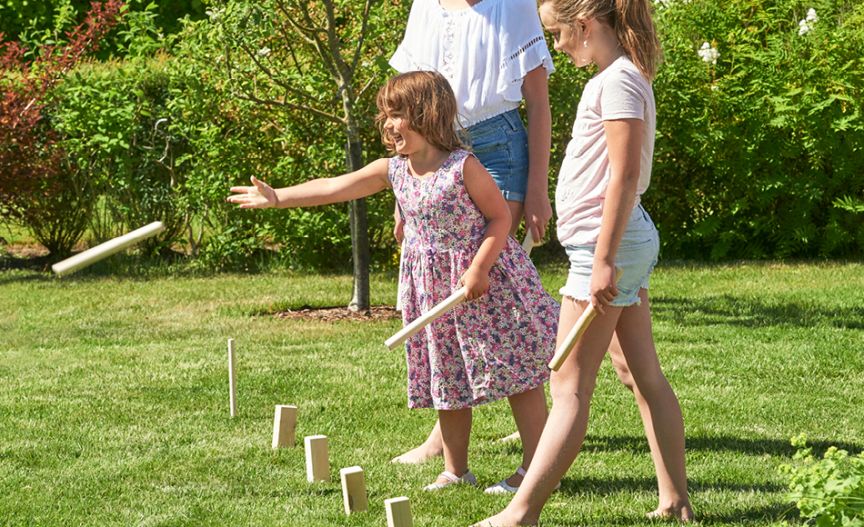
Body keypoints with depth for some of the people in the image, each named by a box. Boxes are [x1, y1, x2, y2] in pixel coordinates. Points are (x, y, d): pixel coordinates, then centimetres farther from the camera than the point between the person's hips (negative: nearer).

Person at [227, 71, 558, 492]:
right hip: (431, 287, 7)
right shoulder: (393, 170, 2)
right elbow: (333, 188, 4)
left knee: (517, 374, -2)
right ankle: (455, 470, 22)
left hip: (484, 281, -7)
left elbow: (501, 217, -13)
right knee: (447, 379, 12)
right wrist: (278, 198, 2)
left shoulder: (463, 167, -16)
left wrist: (479, 269, -20)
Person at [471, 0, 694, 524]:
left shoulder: (618, 81, -16)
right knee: (644, 376, 12)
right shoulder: (623, 77, 14)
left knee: (570, 387, -9)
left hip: (609, 243, -10)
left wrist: (604, 260, -24)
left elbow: (625, 176, -22)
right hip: (628, 242, 10)